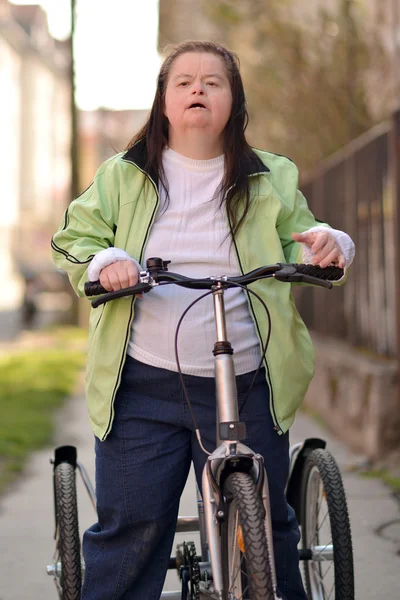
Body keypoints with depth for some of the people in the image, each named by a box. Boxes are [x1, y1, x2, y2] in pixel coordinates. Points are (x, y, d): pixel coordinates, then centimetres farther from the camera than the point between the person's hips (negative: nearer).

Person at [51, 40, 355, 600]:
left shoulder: (271, 180, 11)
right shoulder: (122, 176, 9)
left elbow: (298, 254, 14)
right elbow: (72, 240, 11)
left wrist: (325, 242, -10)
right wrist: (104, 261, -12)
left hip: (246, 389, 1)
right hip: (143, 390, -1)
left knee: (263, 529, 8)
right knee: (129, 530, 1)